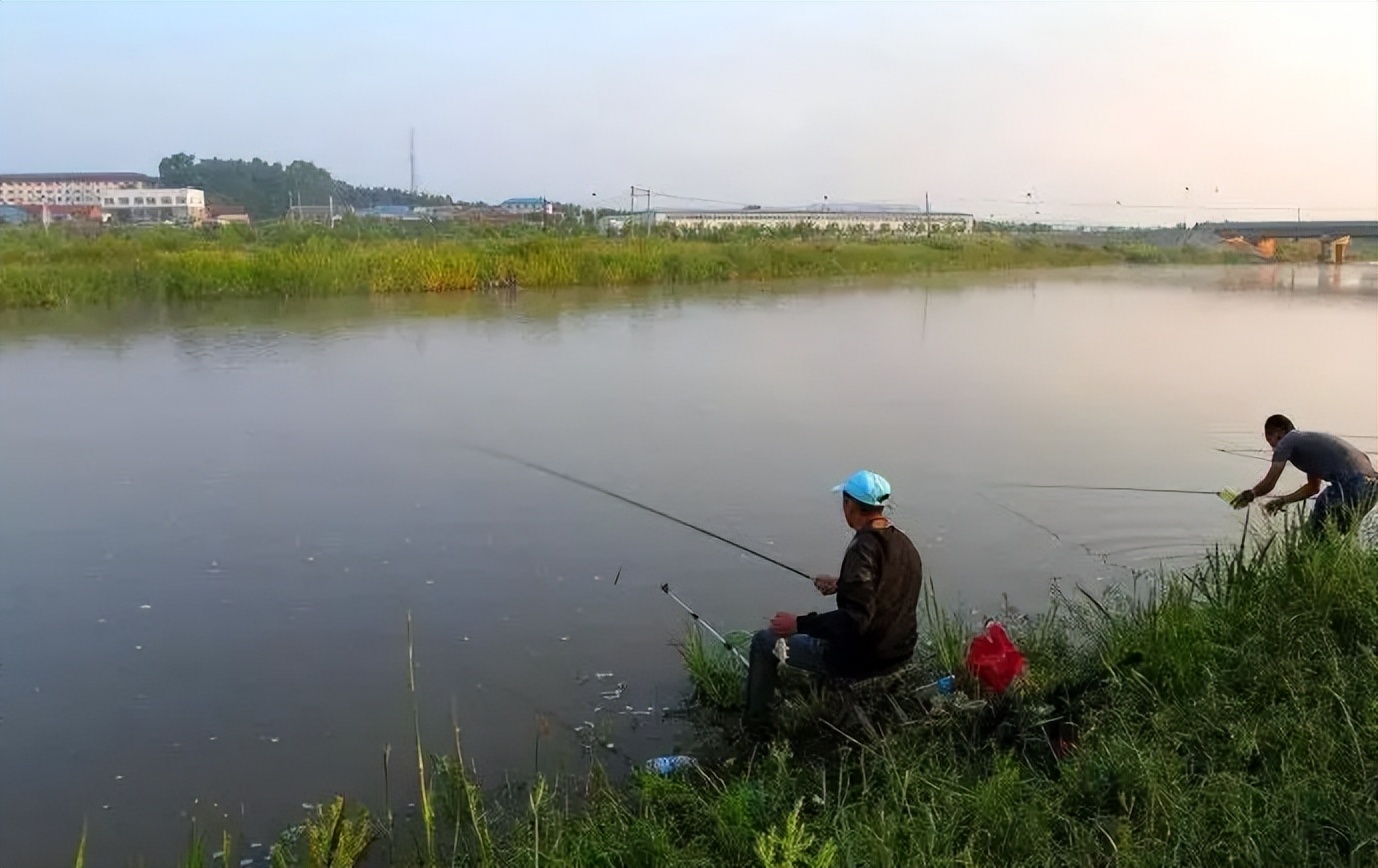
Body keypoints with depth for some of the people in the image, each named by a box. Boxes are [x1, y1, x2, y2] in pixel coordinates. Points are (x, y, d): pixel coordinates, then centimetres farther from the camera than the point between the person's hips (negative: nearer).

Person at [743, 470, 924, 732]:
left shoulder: (864, 548, -25)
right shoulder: (903, 542, 1)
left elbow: (855, 620, -32)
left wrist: (798, 625, -27)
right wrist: (842, 585, 24)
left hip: (862, 659, -8)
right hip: (899, 652, 9)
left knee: (764, 641, 7)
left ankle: (755, 726, 17)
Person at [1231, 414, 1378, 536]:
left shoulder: (1286, 442, 4)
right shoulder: (1307, 441, 29)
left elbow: (1268, 484, 5)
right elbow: (1313, 487, 37)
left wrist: (1250, 495, 24)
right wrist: (1282, 501, 40)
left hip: (1351, 483, -9)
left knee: (1313, 534, 4)